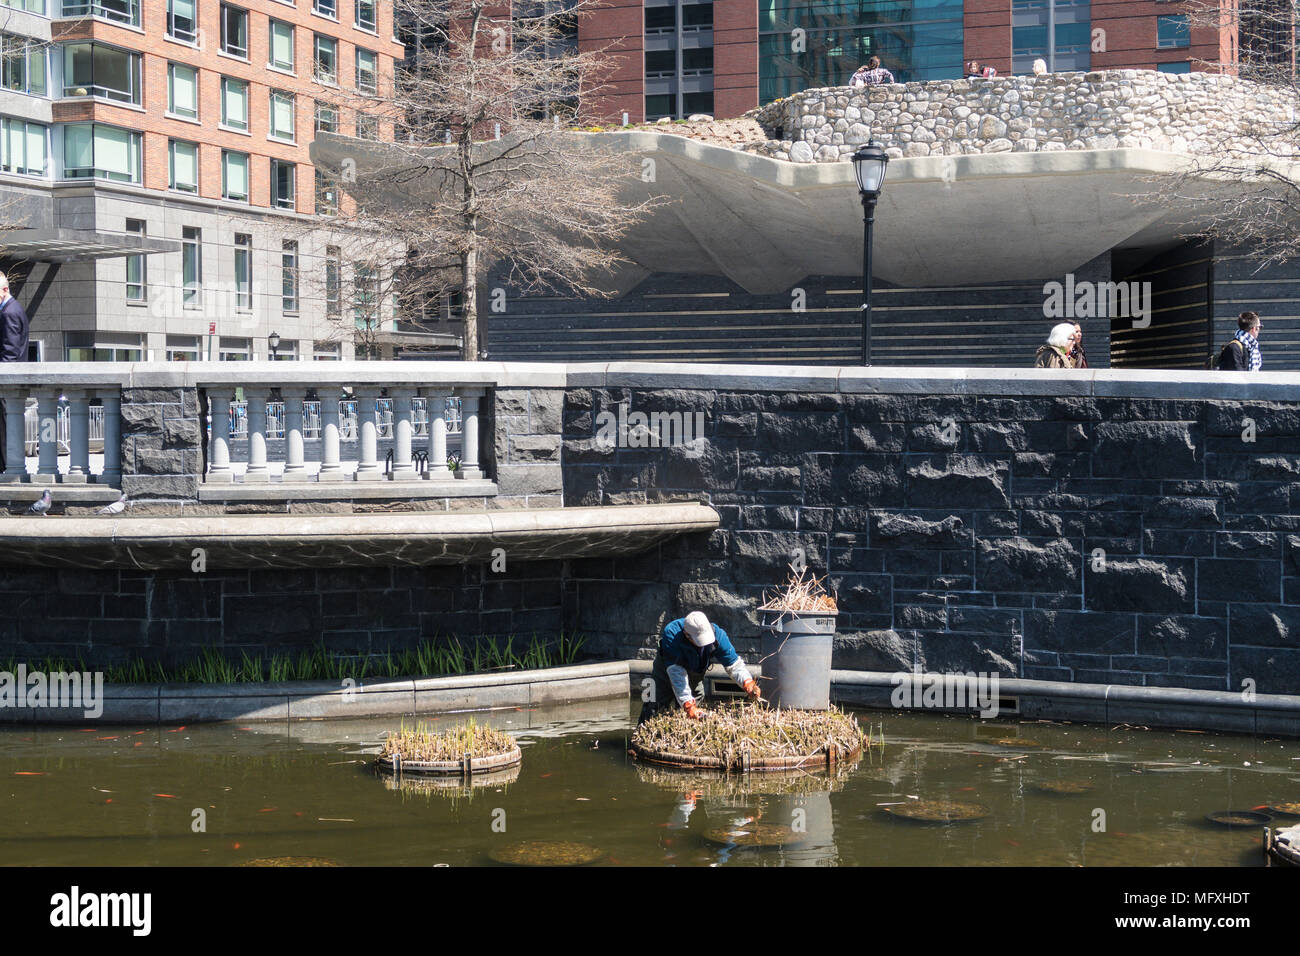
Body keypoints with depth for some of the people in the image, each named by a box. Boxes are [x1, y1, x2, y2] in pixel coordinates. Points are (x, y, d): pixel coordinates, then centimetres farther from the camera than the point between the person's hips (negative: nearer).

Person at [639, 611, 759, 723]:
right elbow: (676, 673, -41)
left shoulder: (717, 634, -29)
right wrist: (688, 705, -47)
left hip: (695, 678, 3)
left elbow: (734, 664, -21)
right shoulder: (671, 634, -39)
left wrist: (748, 682, -41)